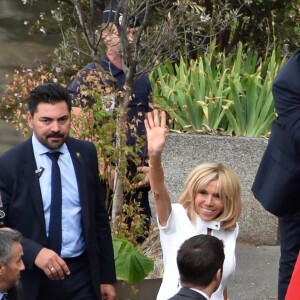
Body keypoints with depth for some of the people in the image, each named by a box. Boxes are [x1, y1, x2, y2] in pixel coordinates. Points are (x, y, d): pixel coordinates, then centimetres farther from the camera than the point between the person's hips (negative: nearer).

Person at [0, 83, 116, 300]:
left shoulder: (86, 153, 2)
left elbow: (99, 217, 8)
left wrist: (107, 276, 9)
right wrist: (34, 252, -23)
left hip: (83, 275, 2)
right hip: (32, 279, -2)